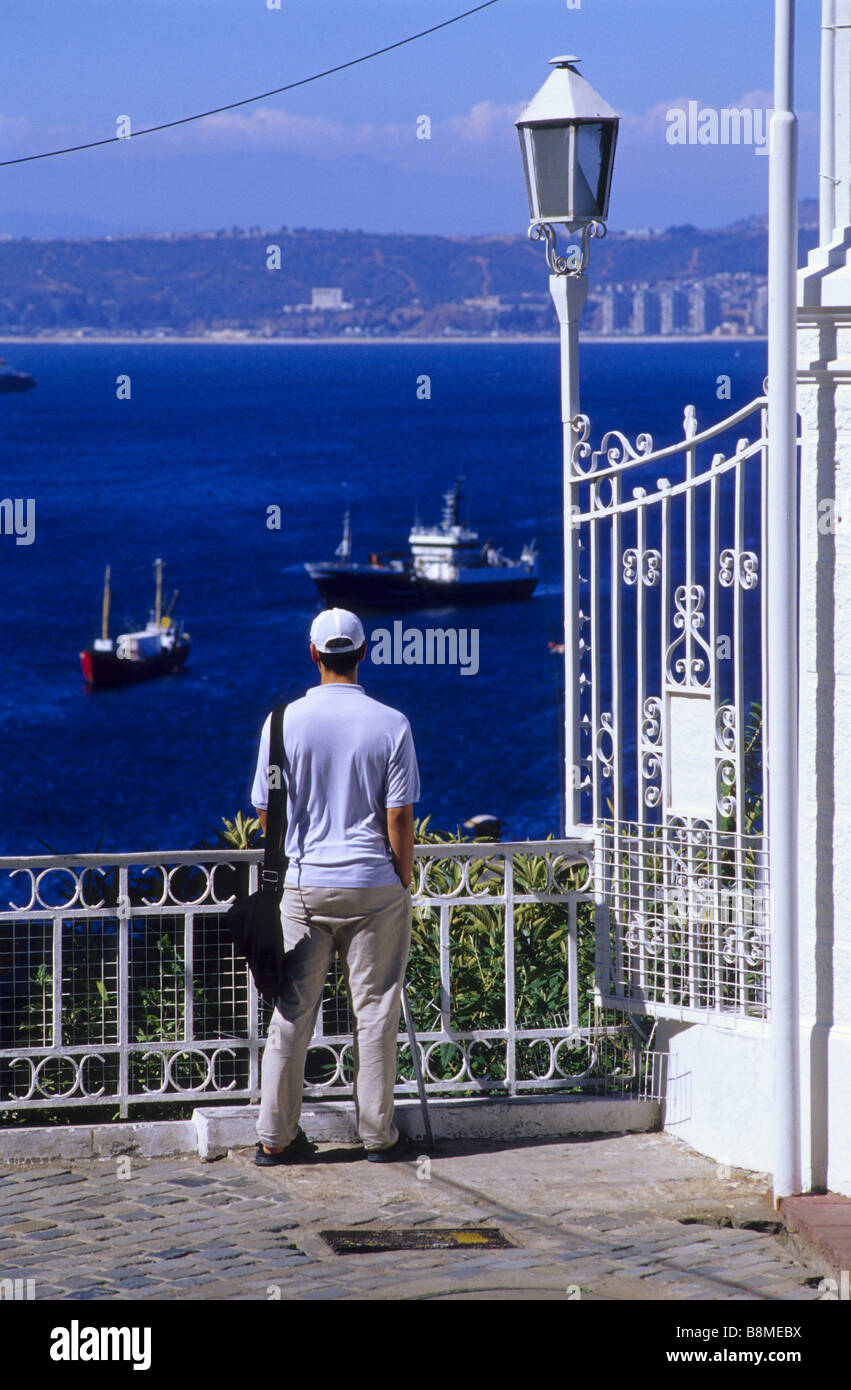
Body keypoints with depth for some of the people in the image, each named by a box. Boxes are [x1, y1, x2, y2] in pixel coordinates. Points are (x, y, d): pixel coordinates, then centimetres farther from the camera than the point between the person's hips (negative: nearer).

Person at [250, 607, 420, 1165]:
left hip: (303, 883, 1)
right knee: (375, 1011, 6)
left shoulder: (285, 721, -3)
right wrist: (404, 882, 5)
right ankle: (379, 1133, 11)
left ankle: (276, 1136, 8)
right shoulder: (391, 724, -6)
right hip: (374, 887, -1)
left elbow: (266, 810, 3)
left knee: (292, 1013, 6)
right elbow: (400, 816, -6)